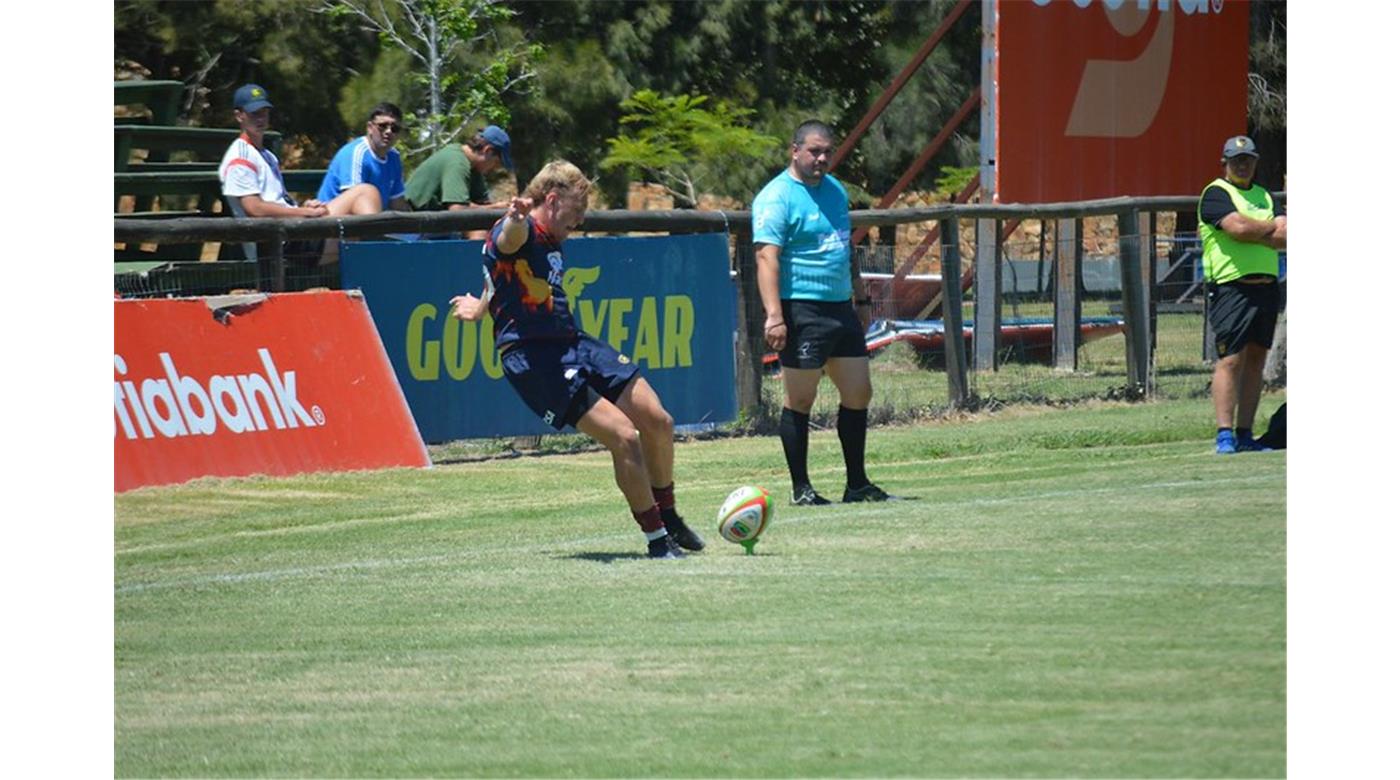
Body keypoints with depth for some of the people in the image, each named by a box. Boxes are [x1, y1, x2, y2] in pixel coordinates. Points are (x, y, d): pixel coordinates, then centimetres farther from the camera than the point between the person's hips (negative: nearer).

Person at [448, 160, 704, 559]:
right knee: (624, 437, -17)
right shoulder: (517, 233, -13)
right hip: (533, 358, -10)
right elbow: (511, 239, -41)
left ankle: (667, 518, 29)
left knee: (658, 422, 7)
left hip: (572, 343, 10)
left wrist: (481, 307, 60)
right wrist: (517, 219, -66)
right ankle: (657, 538, -4)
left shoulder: (551, 242, 19)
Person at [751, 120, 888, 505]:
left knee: (858, 394, 9)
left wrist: (861, 299, 25)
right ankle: (801, 489, 3)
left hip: (842, 310, 8)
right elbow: (767, 257, -19)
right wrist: (774, 315, -28)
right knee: (799, 400, -3)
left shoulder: (835, 190, 16)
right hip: (802, 311, -8)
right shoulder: (776, 198, -10)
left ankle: (857, 484, 19)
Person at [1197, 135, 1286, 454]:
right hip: (1231, 287, -7)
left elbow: (1285, 238, 6)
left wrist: (1253, 233, -10)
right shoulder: (1216, 193, -2)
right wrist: (1272, 228, -2)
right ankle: (1224, 435, -14)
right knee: (1231, 360, -12)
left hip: (1266, 285, 7)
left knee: (1255, 360, 6)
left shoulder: (1264, 196, 20)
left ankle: (1244, 435, 9)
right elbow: (1237, 226, -19)